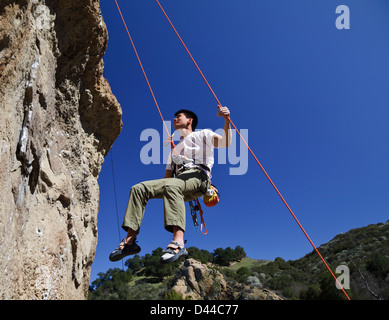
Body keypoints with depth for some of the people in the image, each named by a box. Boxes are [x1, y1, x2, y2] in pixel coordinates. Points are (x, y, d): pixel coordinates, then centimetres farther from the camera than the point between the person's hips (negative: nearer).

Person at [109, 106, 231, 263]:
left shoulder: (203, 134, 21)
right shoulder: (175, 148, 38)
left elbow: (225, 143, 1)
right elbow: (168, 175, 31)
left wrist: (226, 120, -16)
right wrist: (152, 190, 15)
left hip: (197, 176, -6)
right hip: (178, 178, 6)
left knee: (171, 186, -39)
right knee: (139, 188, -14)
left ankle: (178, 242, -54)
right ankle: (130, 241, -22)